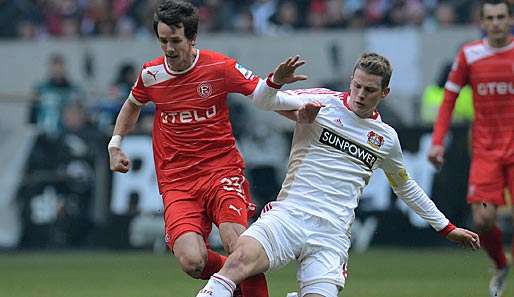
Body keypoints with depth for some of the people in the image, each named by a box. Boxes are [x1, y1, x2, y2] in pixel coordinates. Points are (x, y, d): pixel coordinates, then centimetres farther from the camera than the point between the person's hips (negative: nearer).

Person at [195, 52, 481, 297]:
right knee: (240, 259, -31)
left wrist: (447, 228, 34)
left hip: (332, 234, 3)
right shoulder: (323, 102, 5)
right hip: (289, 215, -3)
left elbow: (406, 187, 31)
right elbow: (263, 100, -3)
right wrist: (276, 81, -26)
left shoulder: (387, 138, 15)